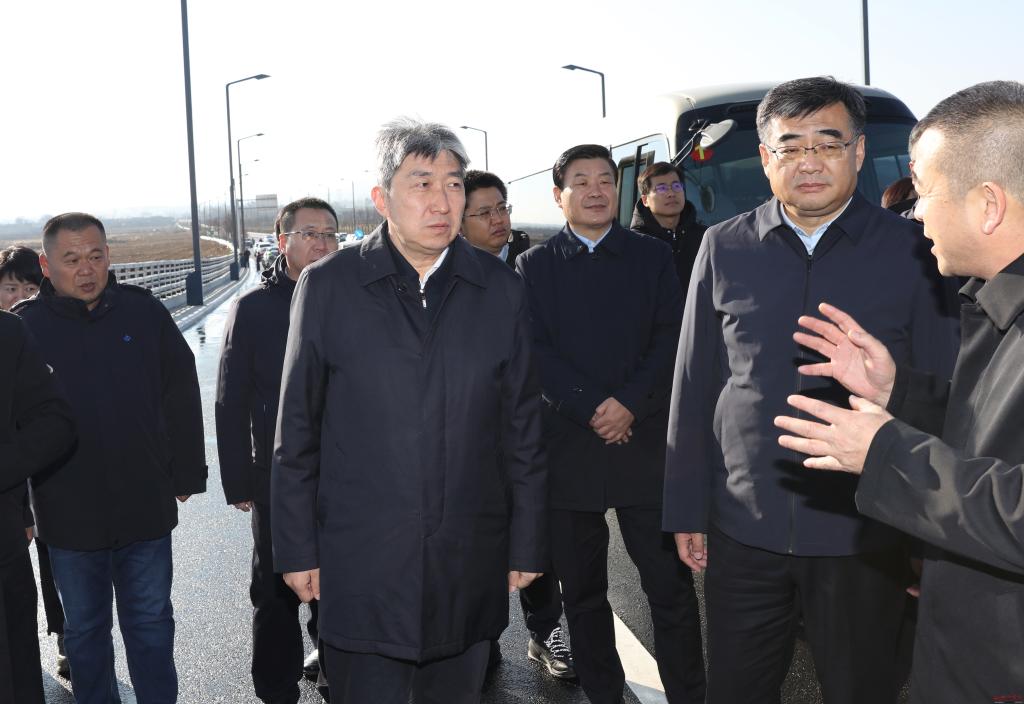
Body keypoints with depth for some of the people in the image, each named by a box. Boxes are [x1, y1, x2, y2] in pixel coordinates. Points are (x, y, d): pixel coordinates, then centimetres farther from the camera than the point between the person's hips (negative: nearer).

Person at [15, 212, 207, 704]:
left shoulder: (144, 312, -2)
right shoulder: (23, 325, -6)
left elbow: (182, 398, 4)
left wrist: (186, 474, 4)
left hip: (146, 507, 1)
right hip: (68, 515, -1)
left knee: (151, 622, 13)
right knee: (84, 630, 16)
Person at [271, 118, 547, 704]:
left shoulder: (501, 290, 4)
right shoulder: (328, 286, -1)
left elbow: (523, 429, 6)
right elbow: (297, 429, 2)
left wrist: (528, 543, 6)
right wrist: (297, 548, 1)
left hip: (470, 564, 2)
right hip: (361, 564, -2)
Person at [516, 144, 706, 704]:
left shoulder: (653, 257, 8)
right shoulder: (534, 266, 8)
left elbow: (671, 338, 0)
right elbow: (535, 350, -2)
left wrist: (630, 404, -13)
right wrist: (592, 408, -12)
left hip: (644, 441, 0)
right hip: (567, 444, 1)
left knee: (671, 584, 0)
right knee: (581, 589, 9)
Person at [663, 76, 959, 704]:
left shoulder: (912, 252, -4)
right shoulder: (725, 248, 2)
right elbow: (694, 388, 4)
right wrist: (687, 510, 4)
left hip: (865, 539, -1)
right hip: (744, 531, 2)